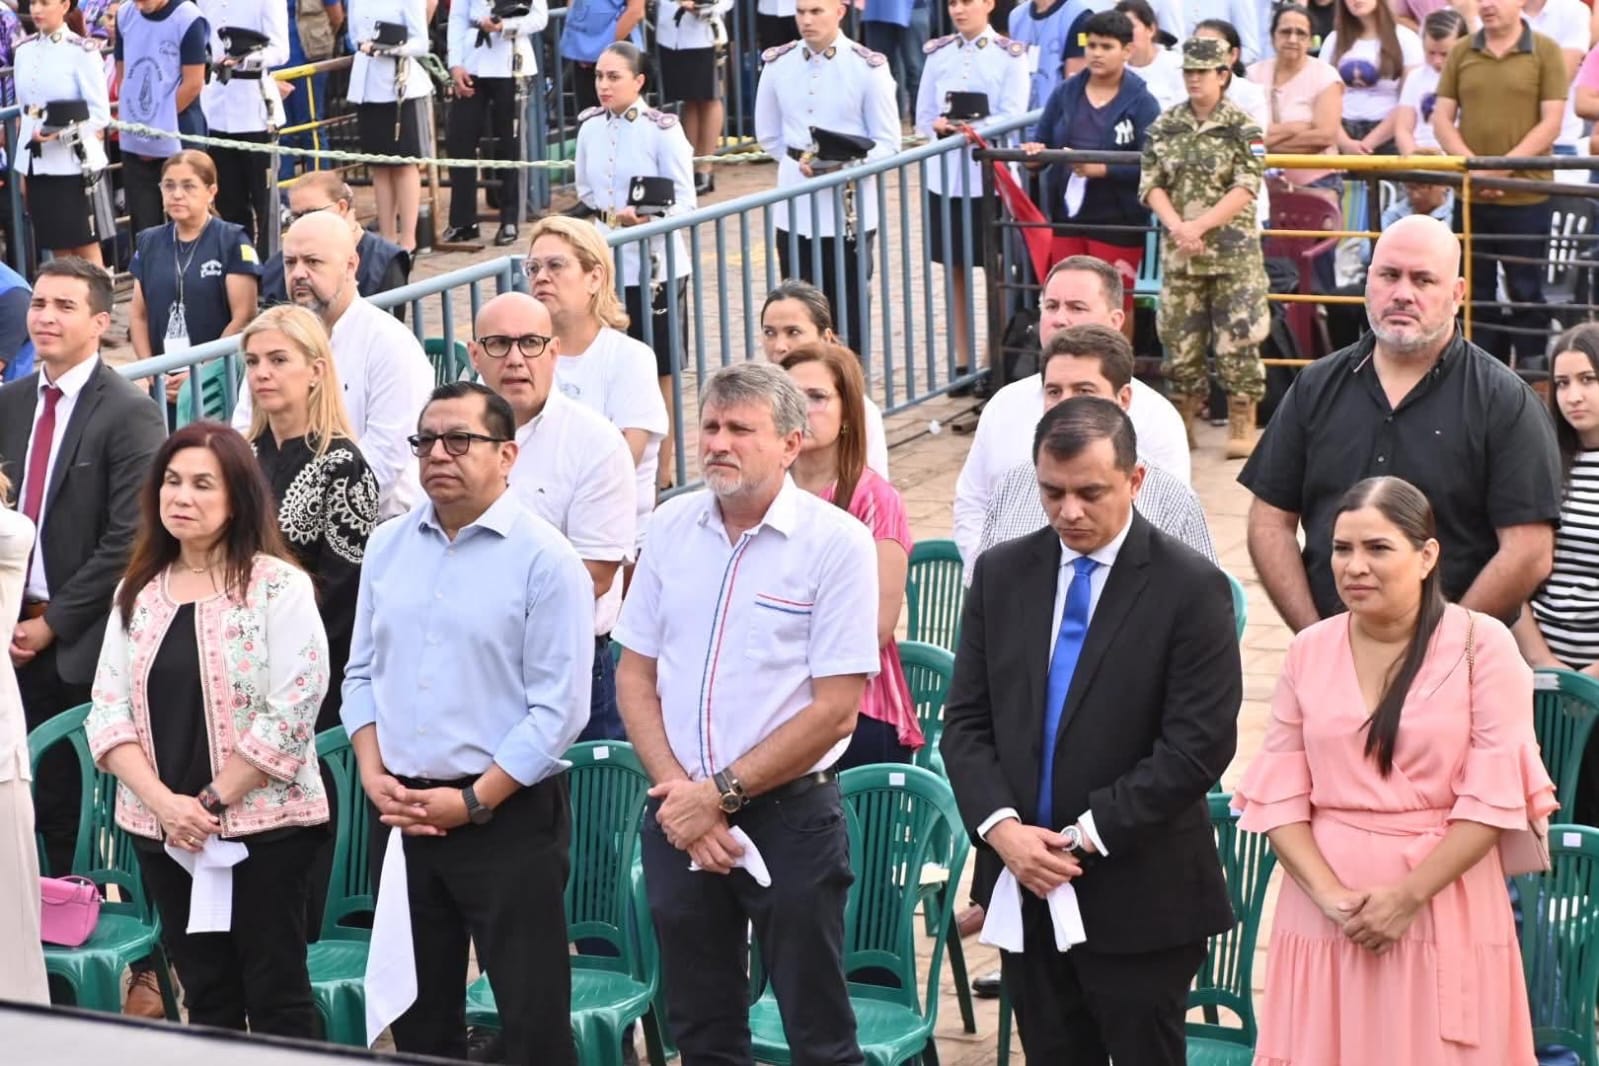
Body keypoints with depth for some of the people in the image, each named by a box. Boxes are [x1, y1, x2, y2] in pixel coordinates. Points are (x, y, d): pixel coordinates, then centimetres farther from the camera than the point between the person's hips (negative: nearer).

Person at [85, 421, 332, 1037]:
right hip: (161, 830, 5)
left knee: (276, 997, 0)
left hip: (263, 826, -5)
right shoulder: (137, 591, 8)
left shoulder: (279, 588, -8)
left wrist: (211, 803, -13)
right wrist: (164, 802, -11)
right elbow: (108, 710, 4)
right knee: (205, 998, 12)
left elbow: (290, 715, -14)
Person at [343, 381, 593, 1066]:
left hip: (509, 817, -5)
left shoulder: (544, 559, -9)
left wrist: (473, 802, -15)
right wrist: (373, 773, -2)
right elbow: (362, 673, 13)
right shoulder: (388, 546, 8)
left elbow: (558, 709, -12)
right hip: (403, 814, 6)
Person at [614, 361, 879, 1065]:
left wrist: (721, 793, -12)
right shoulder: (671, 528, 5)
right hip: (677, 816, 4)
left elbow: (834, 711, -12)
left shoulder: (835, 543, -9)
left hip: (789, 815, -4)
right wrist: (676, 791, -7)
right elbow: (634, 676, 7)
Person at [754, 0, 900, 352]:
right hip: (794, 209, 3)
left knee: (849, 315, 3)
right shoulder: (777, 64, 4)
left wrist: (849, 165, -21)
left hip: (850, 212, -3)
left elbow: (887, 142, -6)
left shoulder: (868, 66, -7)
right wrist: (799, 162, 1)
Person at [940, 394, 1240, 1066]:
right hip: (1024, 885, 4)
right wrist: (1000, 827, -11)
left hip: (1138, 897, -4)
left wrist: (1089, 832, -16)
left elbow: (1198, 745, -14)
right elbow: (966, 721, 6)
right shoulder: (1001, 574, 6)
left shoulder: (1191, 588, -9)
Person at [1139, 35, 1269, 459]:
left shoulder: (1242, 127, -3)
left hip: (1233, 251, -4)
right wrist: (1177, 225, -12)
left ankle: (1242, 428, 3)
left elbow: (1246, 189, -10)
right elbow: (1151, 184, 4)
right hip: (1178, 250, 4)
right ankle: (1183, 423, 19)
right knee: (1179, 337, 7)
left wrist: (1200, 225, -18)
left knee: (1237, 337, -4)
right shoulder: (1164, 126, 8)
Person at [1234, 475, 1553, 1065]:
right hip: (1325, 912, 3)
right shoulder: (1309, 650, 6)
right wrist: (1330, 895, -10)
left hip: (1443, 908, -3)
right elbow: (1278, 795, 3)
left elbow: (1495, 797, -8)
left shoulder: (1480, 644, -4)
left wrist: (1409, 896, -13)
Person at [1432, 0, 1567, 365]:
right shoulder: (1461, 53, 7)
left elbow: (1551, 123, -7)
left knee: (1526, 292, 4)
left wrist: (1504, 167, -17)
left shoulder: (1545, 52, -2)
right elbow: (1442, 119, 5)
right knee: (1476, 292, 10)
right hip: (1470, 195, 3)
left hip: (1526, 195, -3)